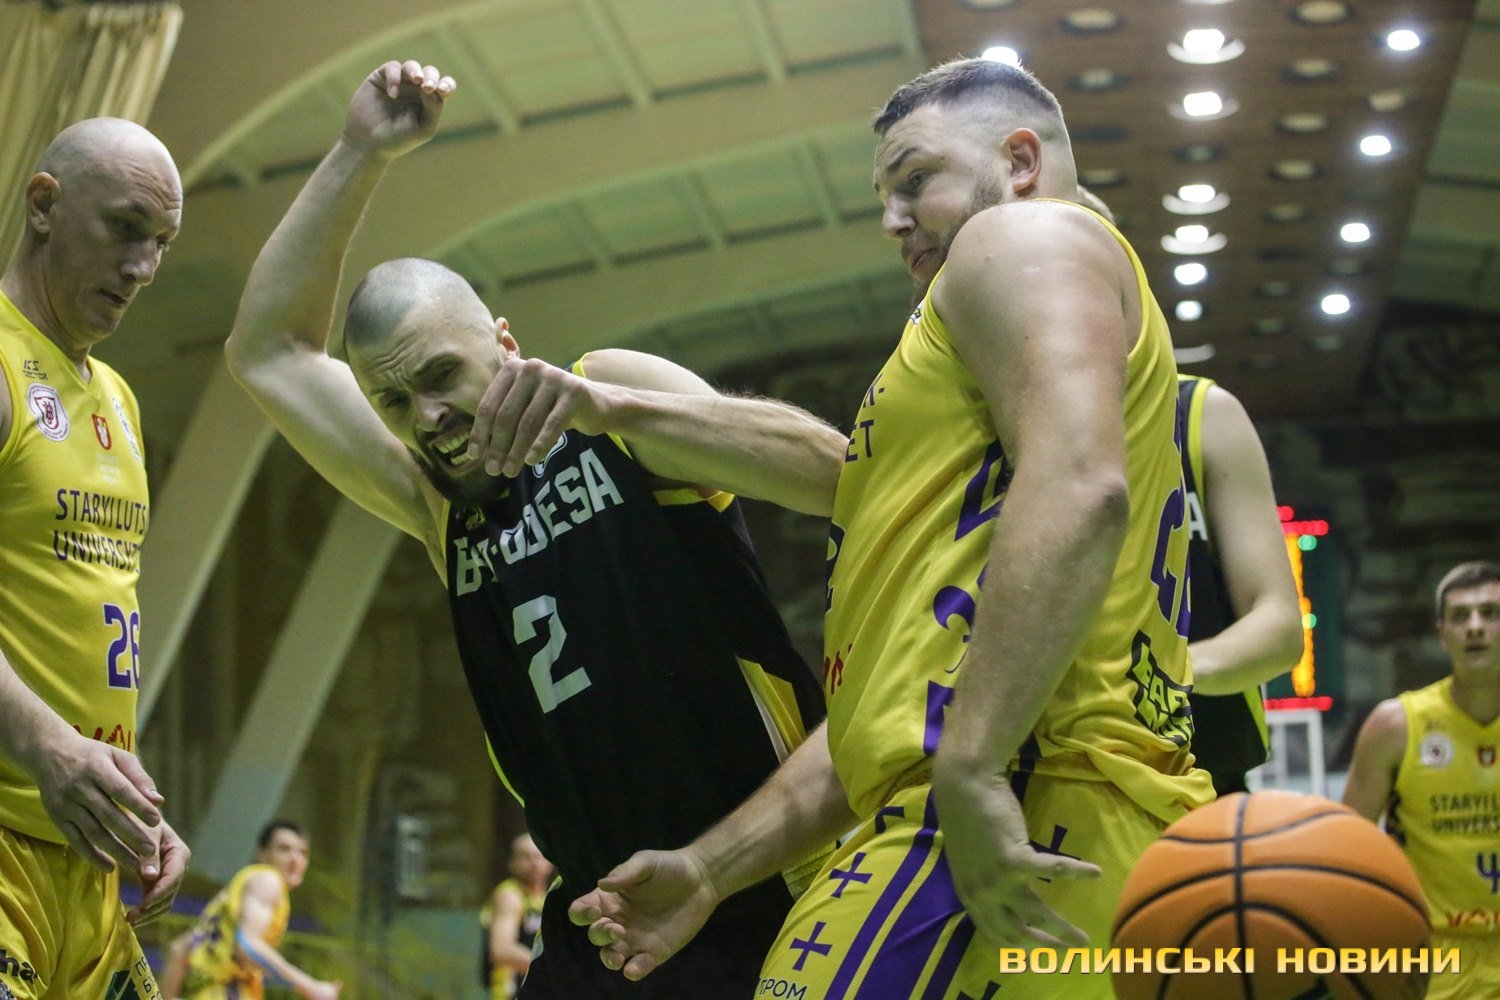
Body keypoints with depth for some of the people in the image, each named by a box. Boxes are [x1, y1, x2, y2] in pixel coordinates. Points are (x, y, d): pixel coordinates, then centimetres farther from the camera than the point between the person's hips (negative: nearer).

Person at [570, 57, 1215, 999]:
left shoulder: (1022, 237, 5)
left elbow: (1077, 491, -17)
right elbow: (891, 694, 30)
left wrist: (970, 774, -25)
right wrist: (712, 868, 26)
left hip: (1014, 814, -10)